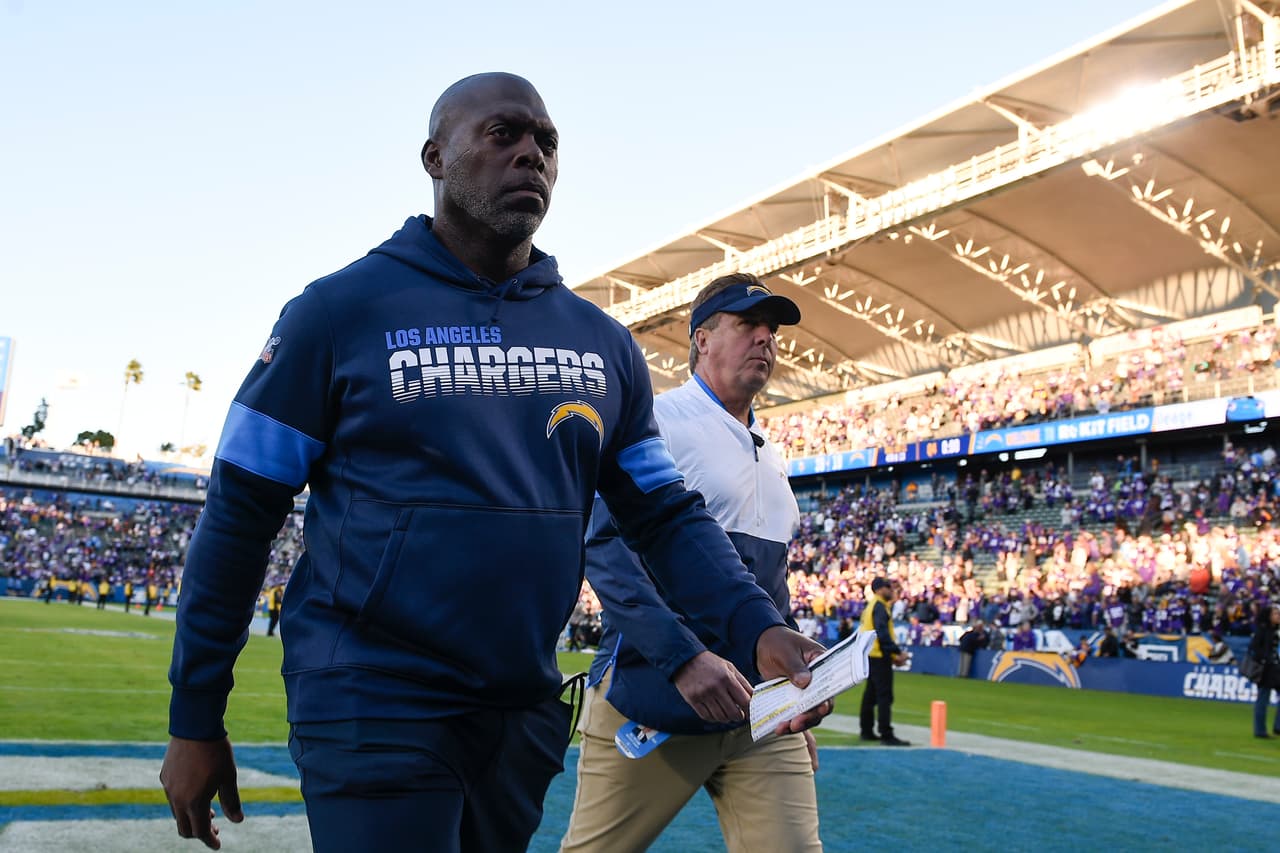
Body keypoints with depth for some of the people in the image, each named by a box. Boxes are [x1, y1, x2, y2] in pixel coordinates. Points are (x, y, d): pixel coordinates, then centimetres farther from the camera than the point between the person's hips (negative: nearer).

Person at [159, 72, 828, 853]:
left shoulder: (603, 342, 7)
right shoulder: (344, 310, -6)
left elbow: (665, 516, 8)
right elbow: (240, 513, -3)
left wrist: (756, 628, -10)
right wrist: (195, 717, -2)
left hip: (523, 709, 5)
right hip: (373, 703, -5)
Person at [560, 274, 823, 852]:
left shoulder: (771, 457, 18)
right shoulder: (653, 423, -5)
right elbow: (606, 548, -16)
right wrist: (684, 656, -26)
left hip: (762, 713, 6)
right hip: (654, 700, -6)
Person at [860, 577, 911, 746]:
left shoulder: (872, 606, 19)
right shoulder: (879, 606, -13)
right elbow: (882, 633, -23)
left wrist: (893, 655, 16)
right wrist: (897, 652, -22)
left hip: (871, 656, 10)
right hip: (879, 656, -10)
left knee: (870, 694, 14)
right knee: (885, 696, -10)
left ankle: (867, 731, 20)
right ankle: (886, 735, -12)